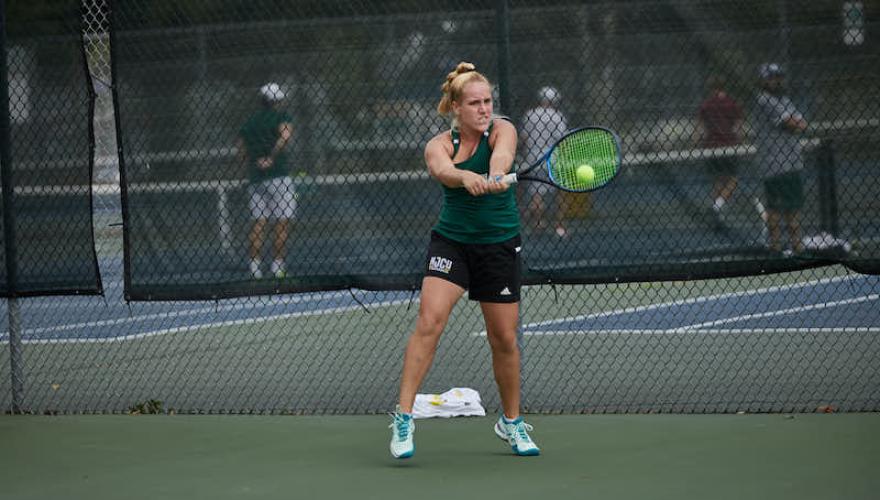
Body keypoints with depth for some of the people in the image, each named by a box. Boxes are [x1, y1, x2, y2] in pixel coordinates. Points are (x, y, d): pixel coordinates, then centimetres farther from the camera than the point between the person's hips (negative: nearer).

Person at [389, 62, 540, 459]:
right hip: (451, 242, -1)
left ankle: (511, 422, 25)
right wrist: (467, 178, -54)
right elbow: (442, 171, -31)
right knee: (429, 319, -20)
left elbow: (502, 154, -30)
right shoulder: (440, 145, -6)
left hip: (500, 246, 1)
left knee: (504, 338, 5)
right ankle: (403, 418, -17)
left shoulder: (501, 130, -6)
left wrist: (496, 176, -54)